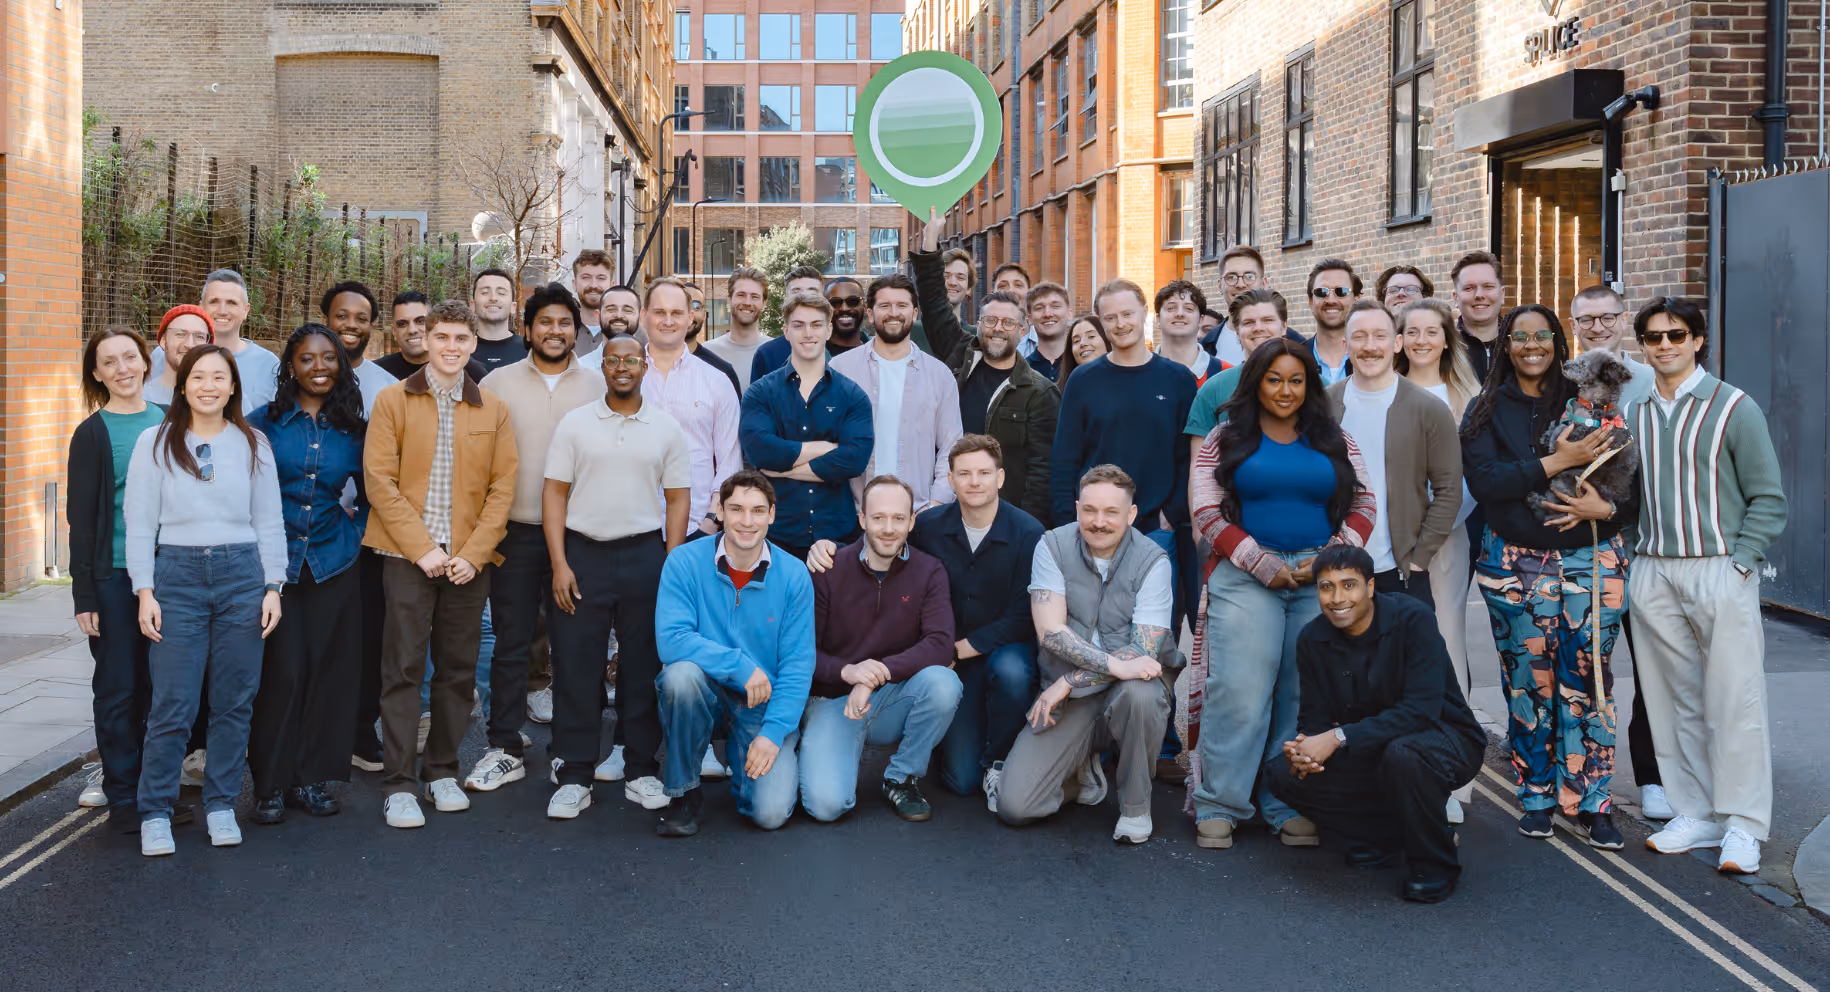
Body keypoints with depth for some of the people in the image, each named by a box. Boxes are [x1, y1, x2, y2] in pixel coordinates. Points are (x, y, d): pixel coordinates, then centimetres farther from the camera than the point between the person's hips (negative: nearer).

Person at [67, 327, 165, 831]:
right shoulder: (93, 434, -1)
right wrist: (84, 594, -7)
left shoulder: (168, 424, 9)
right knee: (119, 686, 0)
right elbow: (81, 518, -2)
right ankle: (121, 794, 9)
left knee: (160, 685, 6)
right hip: (114, 575, -3)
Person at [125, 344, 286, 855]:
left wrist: (272, 587, 3)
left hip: (241, 573, 2)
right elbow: (139, 523, 2)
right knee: (172, 704, -4)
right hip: (177, 575, -2)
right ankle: (155, 812, 8)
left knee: (234, 701, 5)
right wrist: (145, 592, -4)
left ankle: (221, 805, 18)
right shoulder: (156, 443, 3)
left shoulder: (253, 444, 8)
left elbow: (269, 522, 10)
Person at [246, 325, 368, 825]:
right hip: (273, 562, -2)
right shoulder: (263, 423, 1)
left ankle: (313, 778, 14)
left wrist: (360, 533, 6)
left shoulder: (354, 429, 7)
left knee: (328, 669, 3)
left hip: (333, 562, 2)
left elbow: (370, 491, 18)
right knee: (279, 670, -5)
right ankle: (271, 784, 6)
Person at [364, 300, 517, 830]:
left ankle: (443, 771, 21)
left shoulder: (493, 410, 10)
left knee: (458, 668, 7)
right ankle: (399, 785, 2)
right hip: (407, 554, -2)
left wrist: (473, 553, -6)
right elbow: (379, 481, -4)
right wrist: (422, 548, -12)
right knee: (404, 668, -3)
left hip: (469, 560, 3)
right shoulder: (394, 400, 3)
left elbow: (502, 487, 5)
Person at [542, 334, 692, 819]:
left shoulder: (667, 427, 5)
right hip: (583, 552, 0)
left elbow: (678, 498, 6)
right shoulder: (575, 424, 4)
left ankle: (641, 771, 16)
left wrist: (671, 567, -2)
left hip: (645, 554, 1)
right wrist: (559, 563, -6)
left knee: (644, 665, 5)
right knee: (576, 665, 0)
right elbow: (554, 492, 3)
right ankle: (574, 777, 8)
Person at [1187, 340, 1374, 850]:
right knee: (1239, 692, -9)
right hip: (1246, 577, -2)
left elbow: (1363, 506, 11)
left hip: (1320, 578, 2)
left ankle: (1291, 806, 9)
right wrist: (1259, 562, -9)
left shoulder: (1335, 442, 14)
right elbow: (1207, 513, 1)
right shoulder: (1225, 439, 8)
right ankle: (1218, 807, -1)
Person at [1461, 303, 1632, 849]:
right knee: (1529, 680, 3)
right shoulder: (1487, 411, 5)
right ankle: (1537, 796, 18)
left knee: (1586, 679, 0)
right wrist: (1558, 462, -16)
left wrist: (1606, 507, -14)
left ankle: (1589, 802, 10)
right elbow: (1483, 481, -10)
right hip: (1517, 563, 0)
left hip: (1593, 558, 1)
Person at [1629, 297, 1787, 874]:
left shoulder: (1733, 408, -1)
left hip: (1720, 572, -4)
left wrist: (1737, 563, -10)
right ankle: (1697, 815, 16)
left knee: (1734, 701, -4)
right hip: (1653, 572, 4)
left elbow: (1767, 499, -1)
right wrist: (1637, 556, 2)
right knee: (1675, 700, 7)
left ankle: (1742, 826, 3)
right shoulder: (1634, 415, 12)